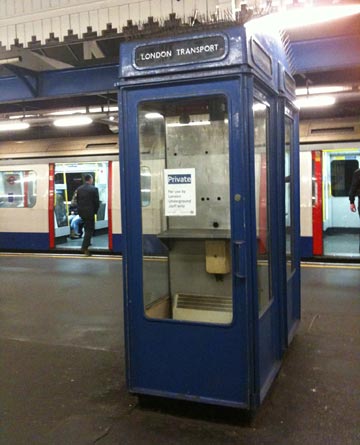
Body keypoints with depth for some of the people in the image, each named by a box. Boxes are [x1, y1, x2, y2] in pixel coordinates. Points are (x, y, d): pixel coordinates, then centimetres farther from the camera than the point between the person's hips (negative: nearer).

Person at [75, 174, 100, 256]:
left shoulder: (79, 189, 4)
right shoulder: (94, 189, -12)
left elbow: (77, 200, 7)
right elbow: (97, 202, -11)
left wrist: (80, 209, 16)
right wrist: (95, 211, 4)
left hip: (81, 211, 6)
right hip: (90, 212, -6)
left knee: (87, 227, 25)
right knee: (90, 229, 1)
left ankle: (87, 242, 35)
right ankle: (85, 246, -6)